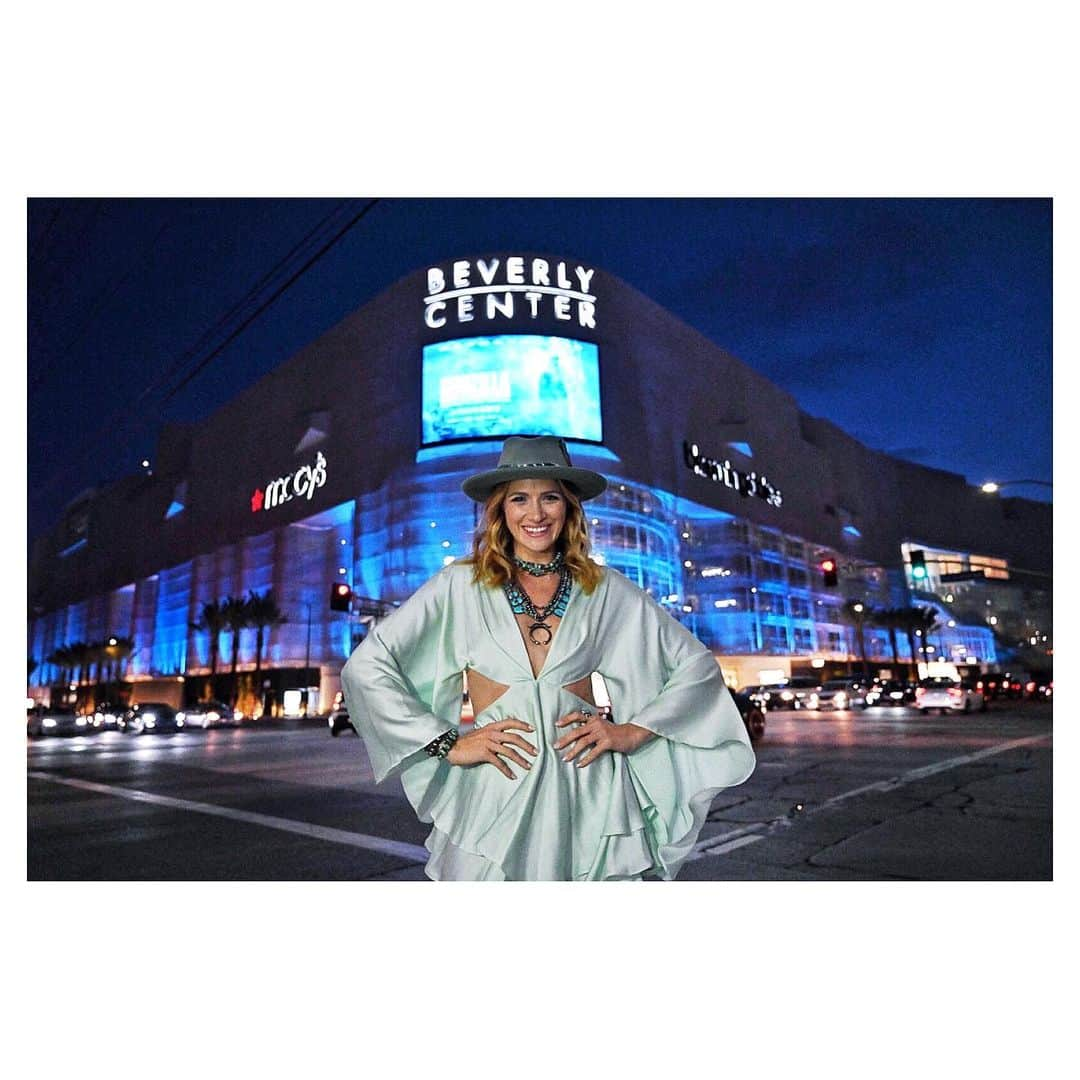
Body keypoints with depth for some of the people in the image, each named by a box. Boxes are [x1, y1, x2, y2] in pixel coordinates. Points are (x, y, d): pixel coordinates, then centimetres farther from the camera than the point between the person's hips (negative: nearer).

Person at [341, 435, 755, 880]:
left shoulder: (605, 589, 3)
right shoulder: (462, 584, -2)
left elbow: (697, 665, 9)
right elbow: (365, 667, -4)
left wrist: (634, 731, -2)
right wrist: (448, 744, -9)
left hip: (589, 797, 1)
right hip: (493, 797, -1)